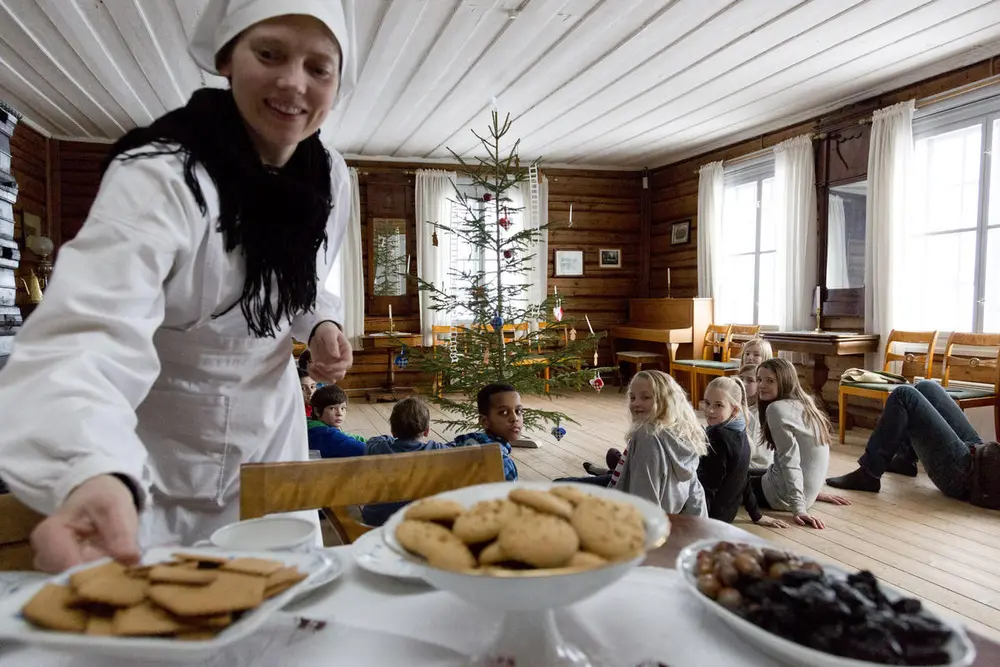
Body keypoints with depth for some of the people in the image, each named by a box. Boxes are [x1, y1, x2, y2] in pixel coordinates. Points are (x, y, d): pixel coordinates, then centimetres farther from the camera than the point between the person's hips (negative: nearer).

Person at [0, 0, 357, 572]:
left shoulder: (331, 178, -6)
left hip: (272, 435, 5)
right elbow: (87, 336, -40)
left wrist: (323, 325, -10)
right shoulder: (159, 176, -26)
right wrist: (92, 473, -59)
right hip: (149, 460, -5)